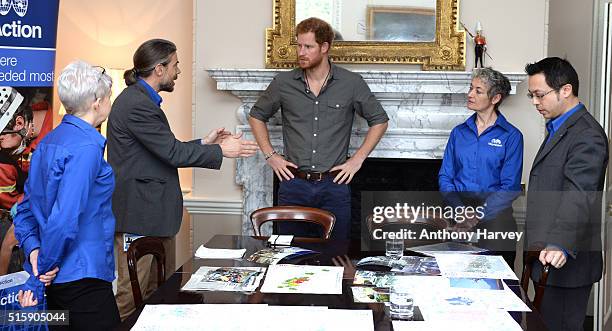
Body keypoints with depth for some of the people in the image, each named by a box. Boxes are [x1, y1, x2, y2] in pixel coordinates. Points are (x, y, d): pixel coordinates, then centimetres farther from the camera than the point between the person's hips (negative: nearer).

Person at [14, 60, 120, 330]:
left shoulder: (48, 143, 10)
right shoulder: (86, 148, -18)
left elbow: (25, 209, 14)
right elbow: (64, 220, -24)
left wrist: (33, 248, 1)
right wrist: (39, 278, -15)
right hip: (83, 278, -9)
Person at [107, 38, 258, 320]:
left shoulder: (141, 99, 14)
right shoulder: (137, 104, -19)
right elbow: (173, 153, -19)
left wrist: (203, 144, 13)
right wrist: (221, 151, -9)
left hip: (154, 211, 11)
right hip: (138, 214, -11)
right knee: (133, 292, -2)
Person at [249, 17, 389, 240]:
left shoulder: (351, 84, -2)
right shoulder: (283, 83, 1)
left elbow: (379, 121, 9)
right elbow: (257, 115, 15)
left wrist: (358, 159, 0)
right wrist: (270, 155, 5)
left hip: (334, 186, -1)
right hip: (293, 184, 1)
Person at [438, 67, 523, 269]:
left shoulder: (511, 136, -2)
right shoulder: (459, 132, 11)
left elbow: (510, 187, -7)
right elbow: (445, 177, 7)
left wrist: (479, 215, -16)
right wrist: (461, 210, -10)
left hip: (494, 219, -3)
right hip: (459, 220, 3)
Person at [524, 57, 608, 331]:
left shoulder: (587, 135, -16)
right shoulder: (558, 129, 18)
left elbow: (579, 197, -28)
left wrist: (560, 246, -39)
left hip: (565, 263, -10)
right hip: (546, 258, 10)